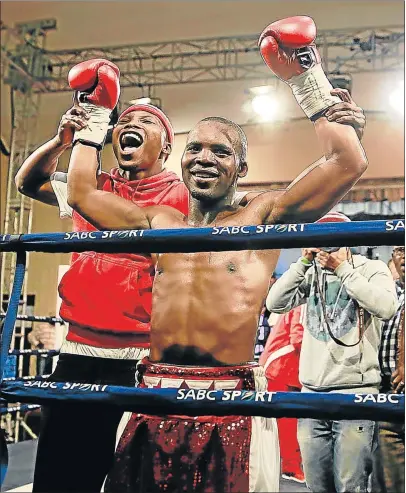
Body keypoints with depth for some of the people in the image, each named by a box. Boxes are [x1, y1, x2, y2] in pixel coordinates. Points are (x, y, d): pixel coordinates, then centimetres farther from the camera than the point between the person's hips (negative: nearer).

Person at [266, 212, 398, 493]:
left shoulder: (373, 269, 3)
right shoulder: (312, 274, 12)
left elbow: (386, 308, -16)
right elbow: (275, 304, 3)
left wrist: (342, 268, -12)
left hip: (355, 393, -4)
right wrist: (304, 263, -3)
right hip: (311, 393, 4)